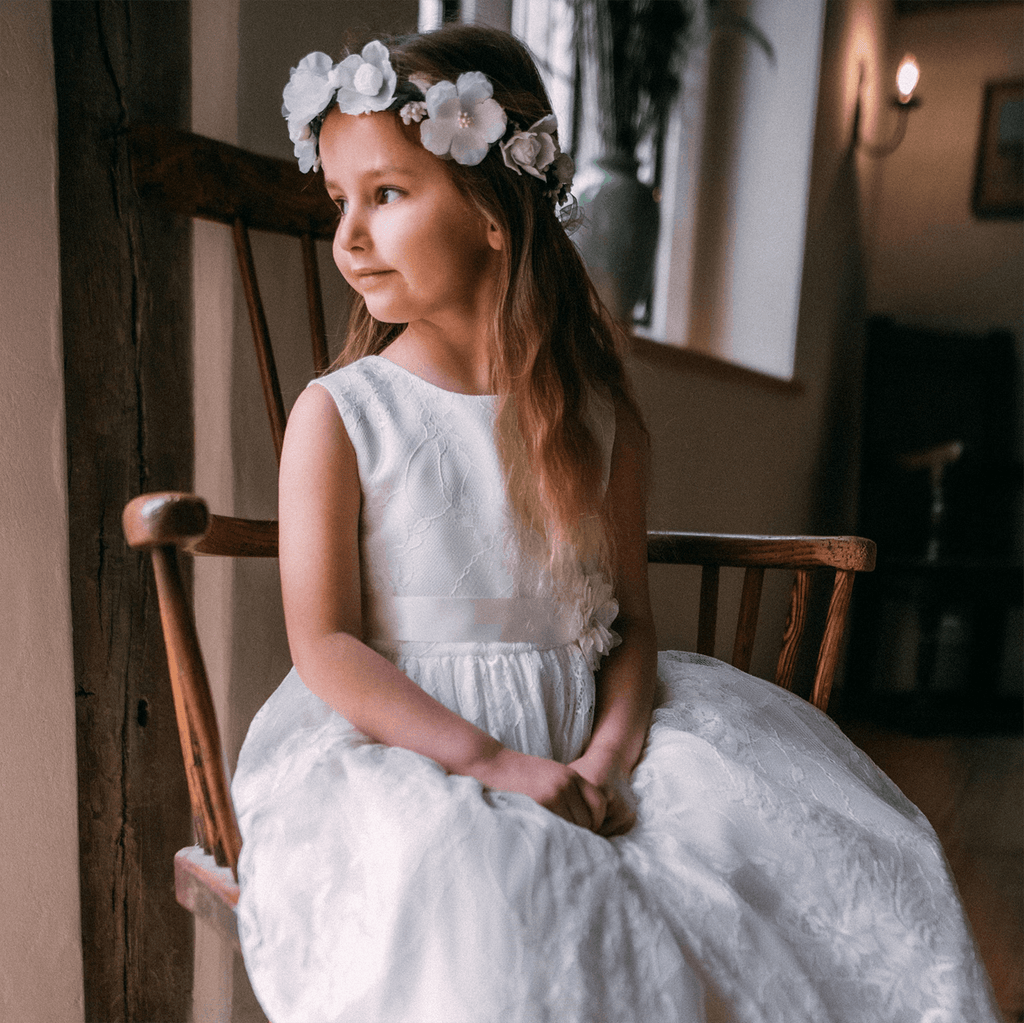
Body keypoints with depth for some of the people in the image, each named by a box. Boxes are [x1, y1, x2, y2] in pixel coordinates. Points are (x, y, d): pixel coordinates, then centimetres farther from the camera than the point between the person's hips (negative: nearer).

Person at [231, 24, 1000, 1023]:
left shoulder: (595, 414, 2)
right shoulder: (338, 415, -7)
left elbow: (631, 618, 4)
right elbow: (325, 646, -11)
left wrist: (608, 758, -14)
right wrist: (496, 764, -19)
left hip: (577, 727, 3)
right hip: (404, 747, -2)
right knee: (456, 877, -33)